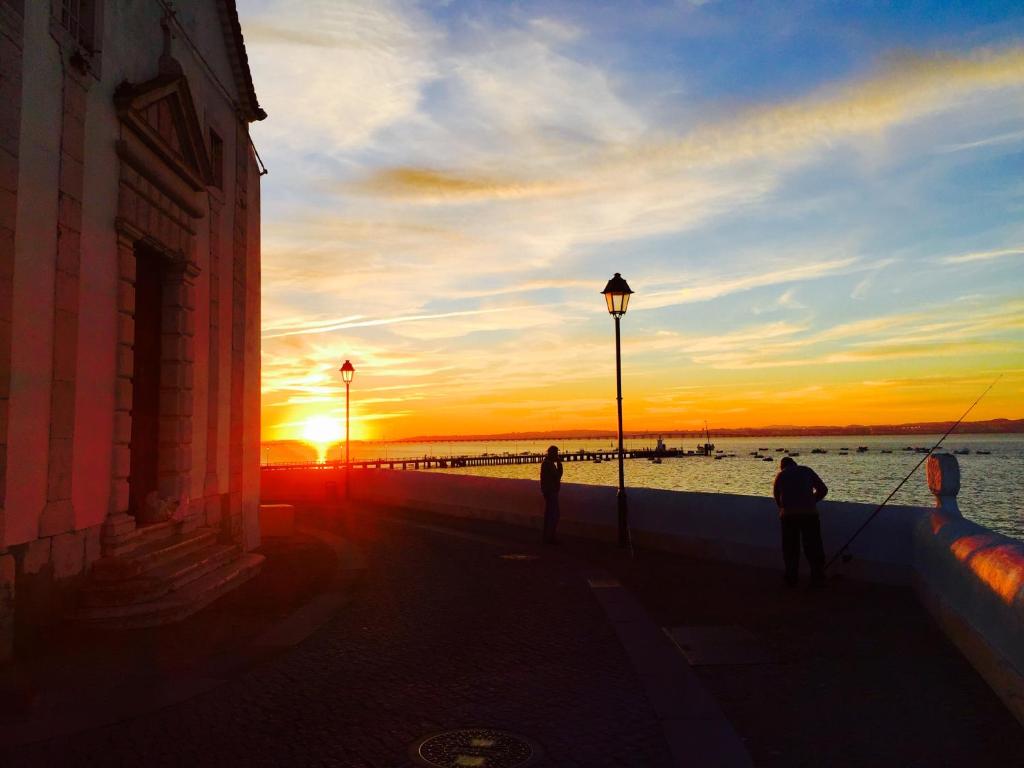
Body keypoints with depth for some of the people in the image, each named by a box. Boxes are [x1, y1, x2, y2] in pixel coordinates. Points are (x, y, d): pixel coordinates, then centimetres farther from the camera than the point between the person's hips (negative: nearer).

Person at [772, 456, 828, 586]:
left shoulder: (780, 475, 13)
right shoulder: (807, 471, 13)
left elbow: (776, 496, 13)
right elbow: (823, 489, 11)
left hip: (788, 515, 0)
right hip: (809, 513, 0)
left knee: (790, 548, 13)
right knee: (813, 547, 9)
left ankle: (791, 579, 17)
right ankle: (818, 579, 12)